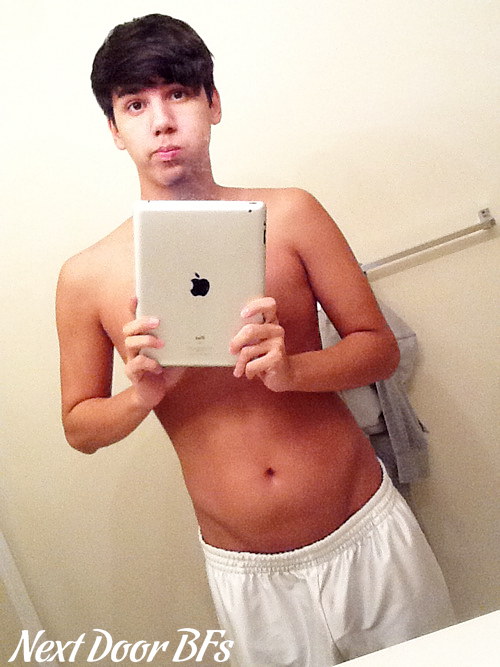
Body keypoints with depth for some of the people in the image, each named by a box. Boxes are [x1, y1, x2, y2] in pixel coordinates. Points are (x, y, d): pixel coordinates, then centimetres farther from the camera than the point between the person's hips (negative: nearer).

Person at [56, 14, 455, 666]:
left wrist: (291, 370, -21)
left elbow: (379, 346, -2)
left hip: (367, 535, 1)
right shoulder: (88, 277, -7)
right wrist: (141, 394, -18)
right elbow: (80, 426, 3)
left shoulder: (288, 214, -8)